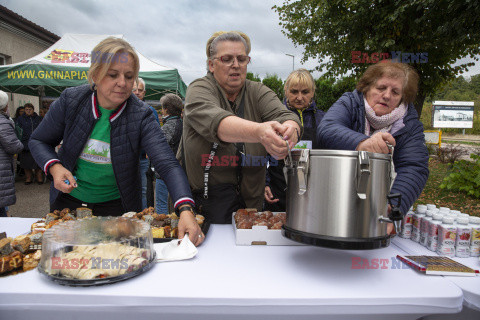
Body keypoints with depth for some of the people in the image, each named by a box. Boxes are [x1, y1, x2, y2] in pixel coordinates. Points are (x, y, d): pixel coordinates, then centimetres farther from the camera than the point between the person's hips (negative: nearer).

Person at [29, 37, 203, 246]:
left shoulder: (141, 116, -21)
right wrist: (54, 167, -20)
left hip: (116, 205, -2)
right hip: (68, 200, 2)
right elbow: (39, 141, 1)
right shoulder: (69, 101, -14)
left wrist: (186, 209, -47)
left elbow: (168, 165, -31)